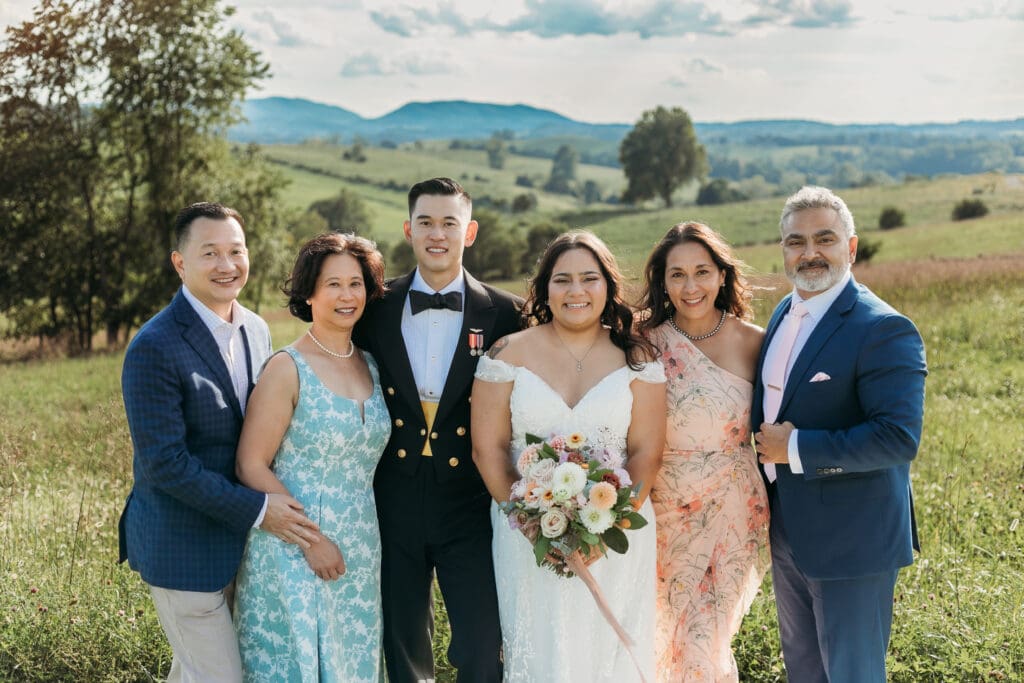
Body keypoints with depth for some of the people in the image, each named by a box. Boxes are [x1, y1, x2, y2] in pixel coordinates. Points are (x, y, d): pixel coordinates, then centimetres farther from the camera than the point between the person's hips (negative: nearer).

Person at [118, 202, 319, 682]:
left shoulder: (256, 330, 3)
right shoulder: (154, 348, -20)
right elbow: (165, 462, -22)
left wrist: (277, 500, -1)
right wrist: (256, 510, -21)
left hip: (236, 535, 7)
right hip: (181, 547, -7)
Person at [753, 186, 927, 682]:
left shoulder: (884, 330, -20)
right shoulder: (783, 313, 6)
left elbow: (899, 438, -28)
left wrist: (795, 449, -23)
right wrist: (767, 442, 0)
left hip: (851, 542, -8)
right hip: (788, 531, 8)